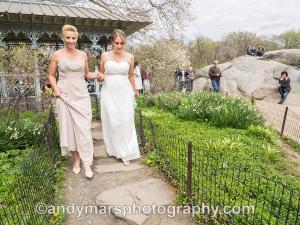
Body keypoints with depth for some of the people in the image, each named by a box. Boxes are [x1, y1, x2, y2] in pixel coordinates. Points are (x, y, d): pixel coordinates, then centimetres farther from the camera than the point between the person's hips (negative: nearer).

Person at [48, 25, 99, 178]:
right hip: (65, 96, 0)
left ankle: (87, 164, 2)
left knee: (84, 129, -4)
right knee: (69, 128, 5)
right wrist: (55, 89, -6)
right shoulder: (57, 55, 2)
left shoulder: (83, 55, 7)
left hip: (81, 96, 1)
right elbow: (51, 75, 9)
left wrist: (96, 75, -2)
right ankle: (76, 159, 22)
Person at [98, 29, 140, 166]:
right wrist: (100, 77, -10)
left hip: (125, 93, 0)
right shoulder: (105, 56, 3)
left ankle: (125, 153, 8)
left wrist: (134, 90, 24)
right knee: (111, 122, 2)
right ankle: (113, 149, 21)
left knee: (126, 122, -3)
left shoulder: (129, 57, 3)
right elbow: (100, 75, 12)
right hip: (109, 93, 0)